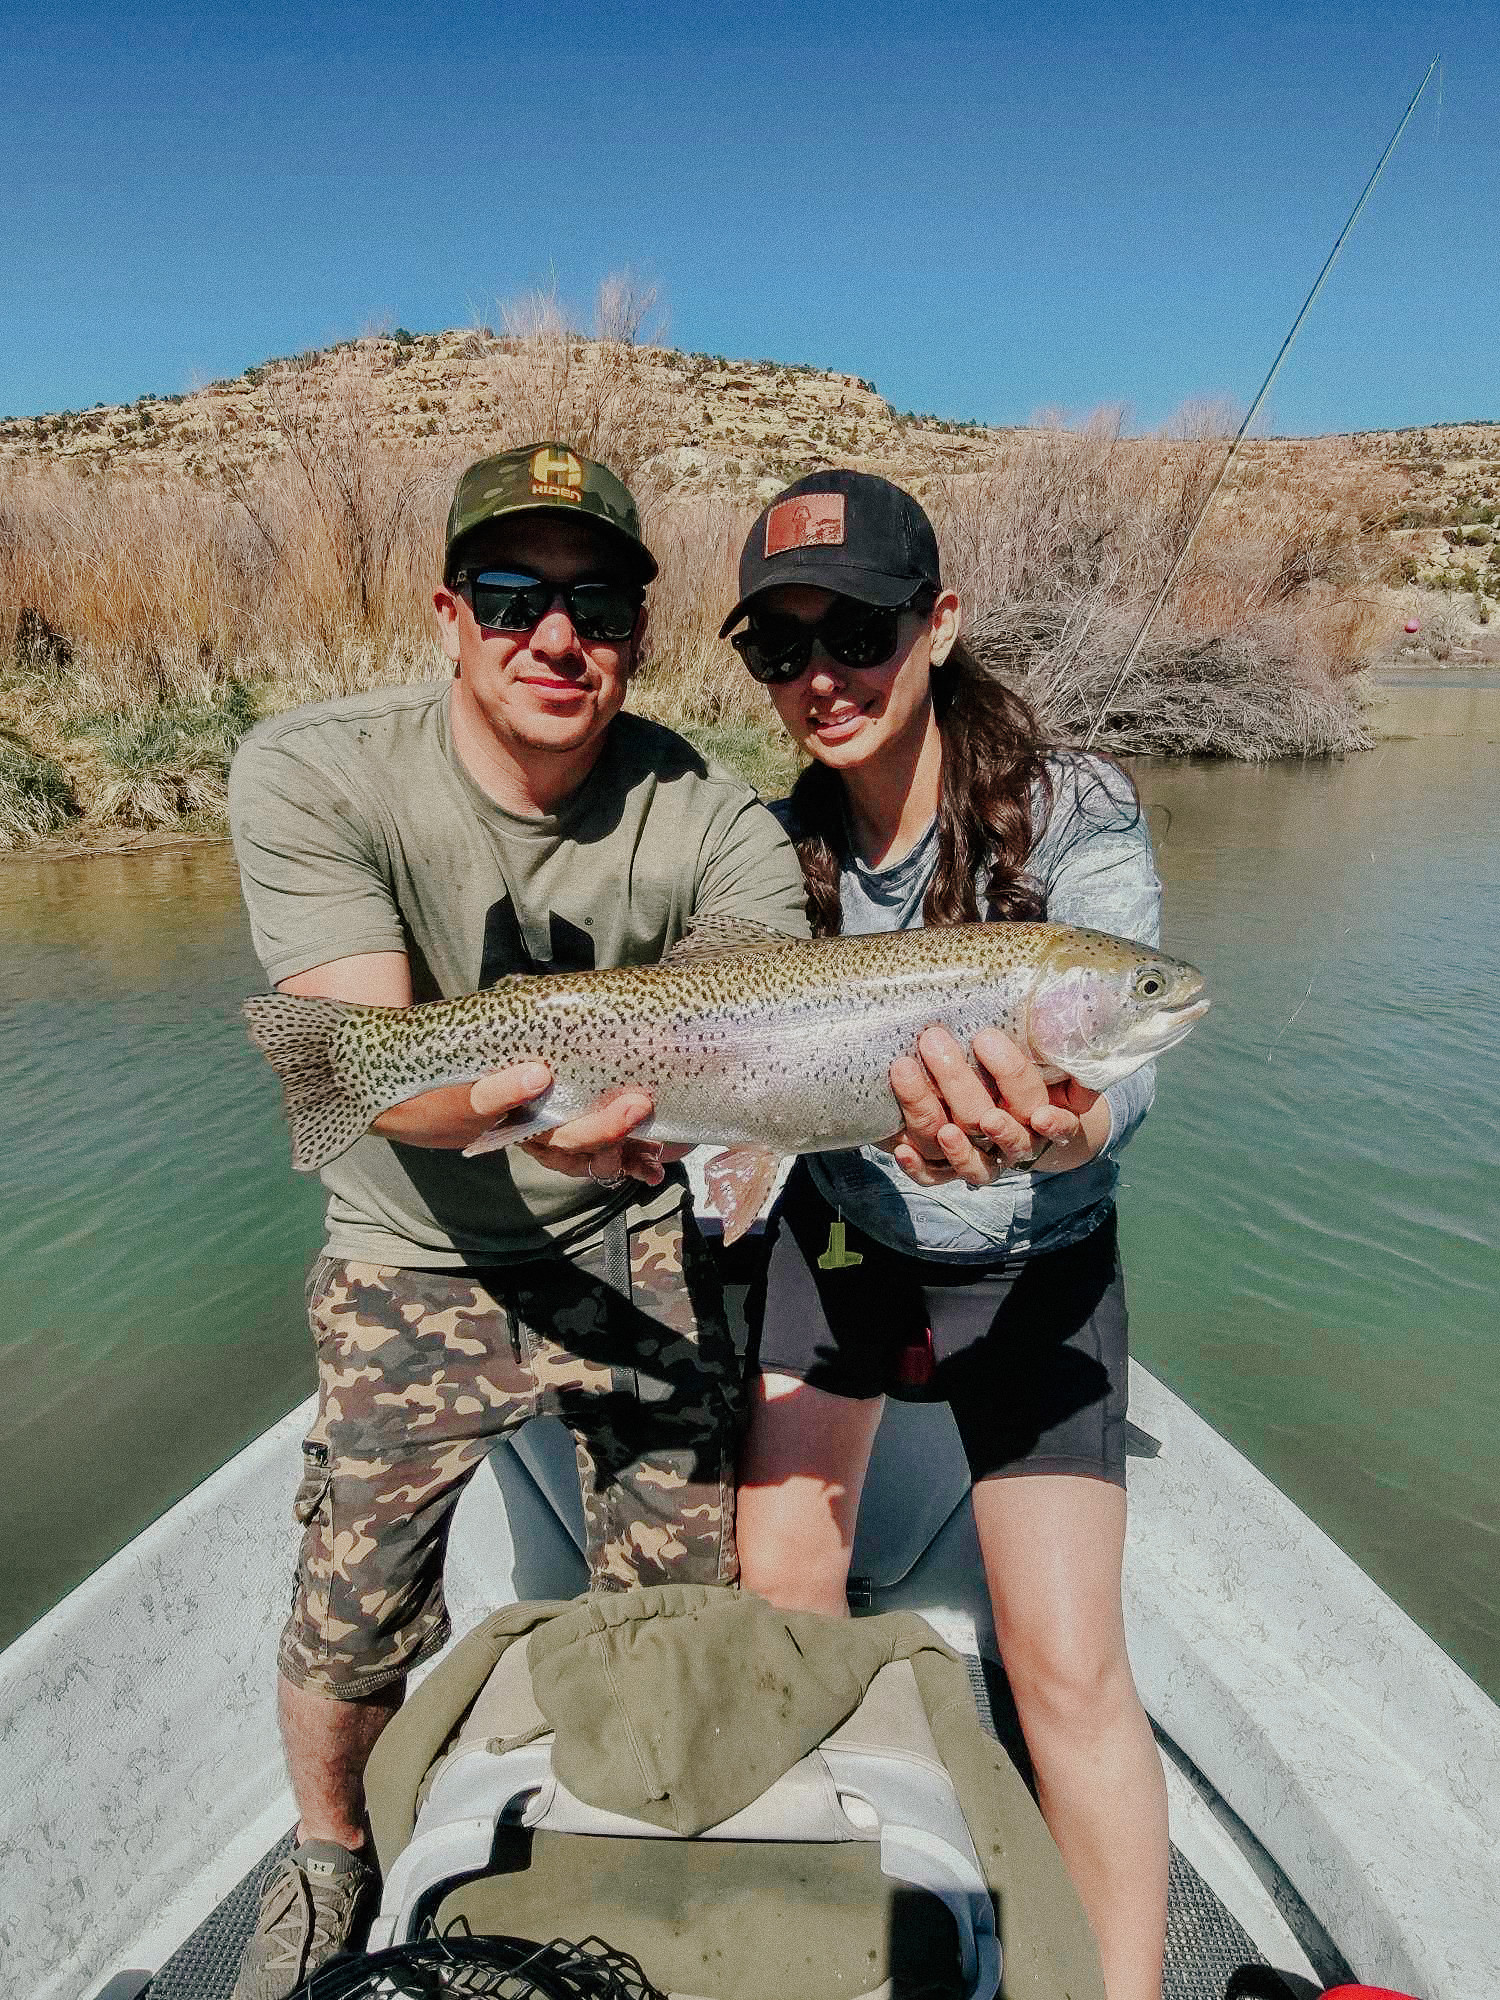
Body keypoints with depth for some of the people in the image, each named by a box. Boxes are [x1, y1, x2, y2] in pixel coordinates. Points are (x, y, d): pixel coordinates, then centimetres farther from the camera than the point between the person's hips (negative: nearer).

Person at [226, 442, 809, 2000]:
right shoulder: (311, 779, -20)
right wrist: (504, 1102, -48)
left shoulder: (704, 821, -17)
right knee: (350, 1626, 6)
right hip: (417, 1263, -1)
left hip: (636, 1240, 2)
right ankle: (328, 1860, 44)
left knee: (688, 1596, 7)